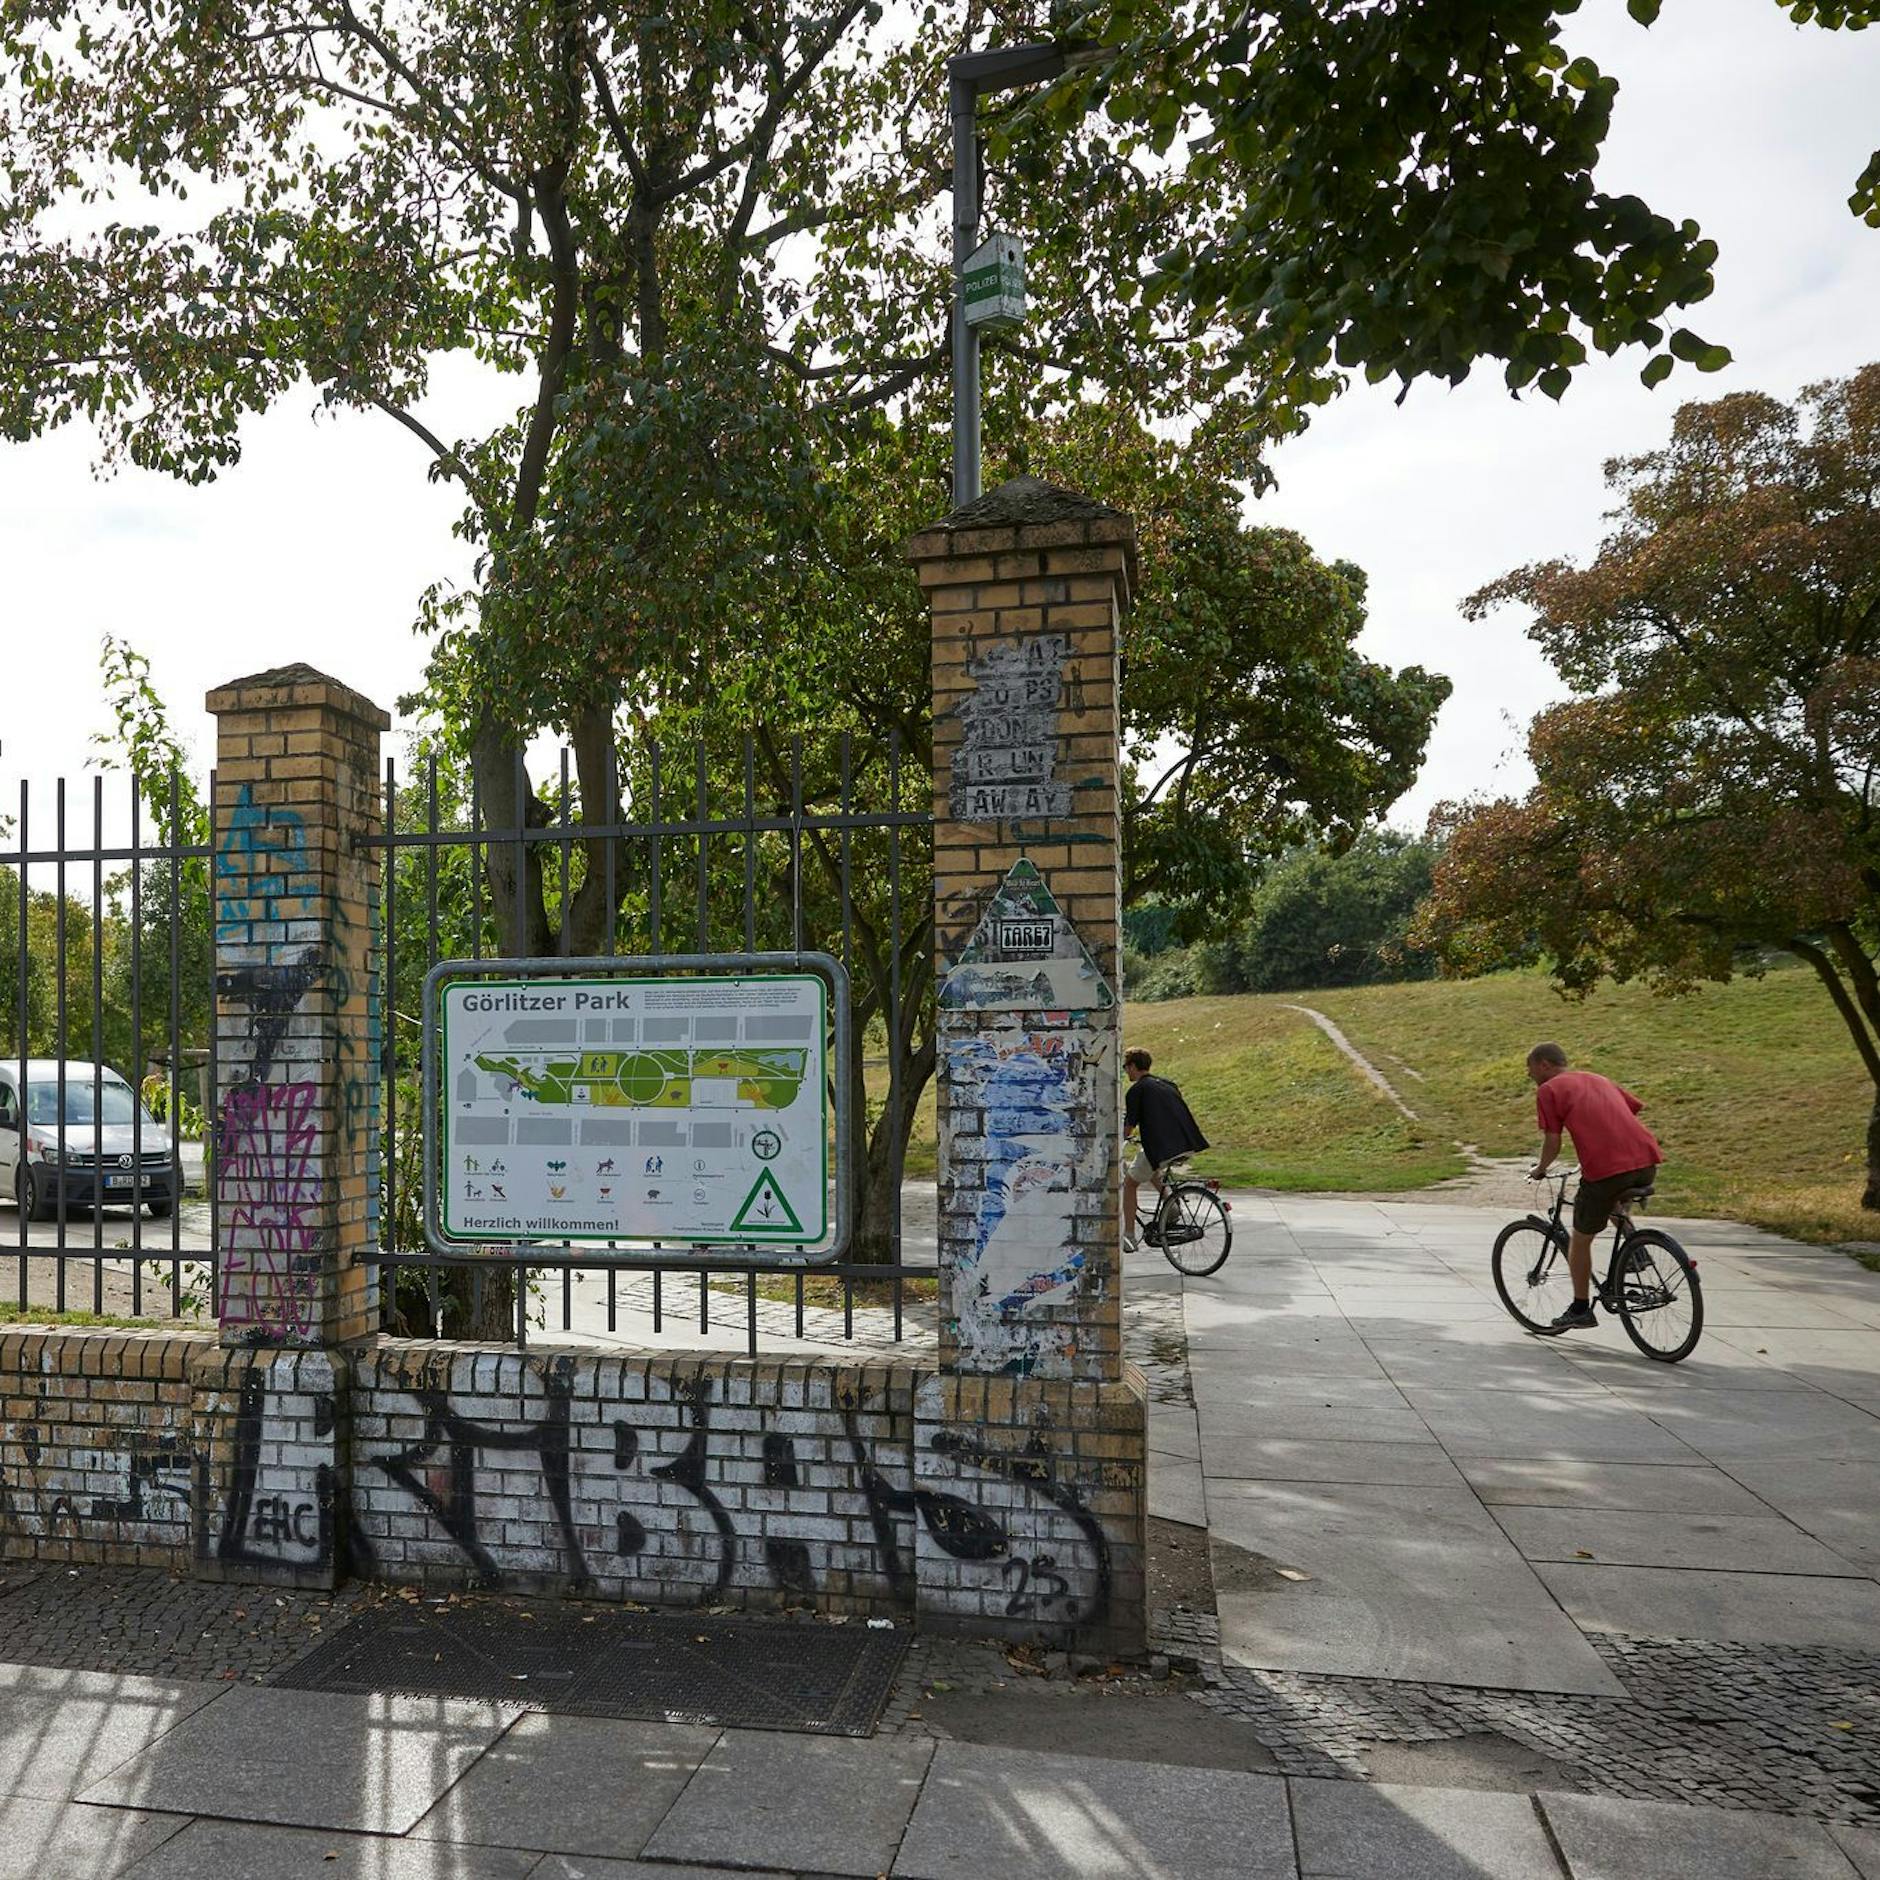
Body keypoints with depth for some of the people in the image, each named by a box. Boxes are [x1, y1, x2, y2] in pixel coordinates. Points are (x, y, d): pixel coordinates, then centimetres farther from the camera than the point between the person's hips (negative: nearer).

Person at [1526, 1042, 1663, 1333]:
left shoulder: (1548, 1090, 6)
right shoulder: (1598, 1079, 26)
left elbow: (1552, 1142, -1)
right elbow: (1635, 1110, 24)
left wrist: (1540, 1169, 17)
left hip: (1605, 1168, -7)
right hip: (1646, 1161, 7)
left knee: (1580, 1240, 13)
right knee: (1614, 1202, 38)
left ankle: (1580, 1310, 21)